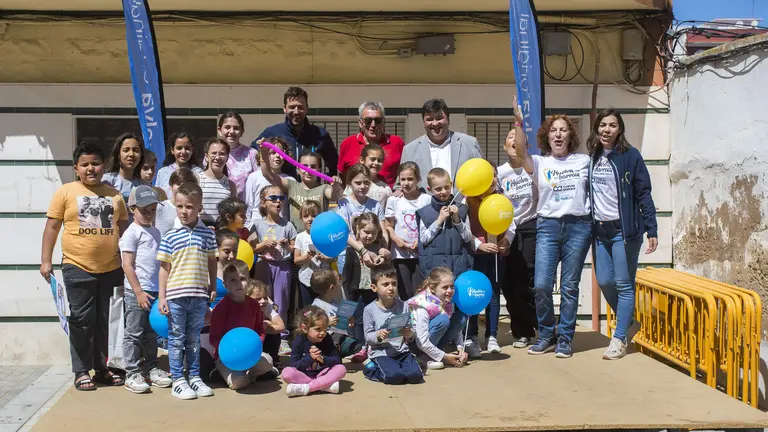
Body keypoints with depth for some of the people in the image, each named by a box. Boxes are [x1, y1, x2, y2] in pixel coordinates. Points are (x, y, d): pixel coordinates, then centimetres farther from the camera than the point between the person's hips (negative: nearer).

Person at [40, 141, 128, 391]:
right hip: (77, 268, -3)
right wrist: (46, 260, -6)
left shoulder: (114, 195, 9)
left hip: (110, 269, 3)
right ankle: (82, 371, 13)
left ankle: (102, 368, 23)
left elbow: (124, 228, 16)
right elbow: (52, 227, 0)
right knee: (82, 320, 3)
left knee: (104, 321, 11)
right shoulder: (65, 192, -1)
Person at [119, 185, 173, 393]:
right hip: (137, 292, -7)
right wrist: (138, 292, -15)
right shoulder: (131, 233, -7)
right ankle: (132, 374, 5)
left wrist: (161, 290, 14)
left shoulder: (155, 232, 15)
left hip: (154, 291, 7)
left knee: (151, 333, 15)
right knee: (134, 334, 0)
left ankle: (152, 368, 24)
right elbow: (127, 265, -11)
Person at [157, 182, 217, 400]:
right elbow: (164, 267, -1)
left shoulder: (207, 234, 3)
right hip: (176, 296, -2)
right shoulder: (170, 236, -3)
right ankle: (177, 380, 14)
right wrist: (162, 297, -3)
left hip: (199, 296, 2)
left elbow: (212, 263, 11)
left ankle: (194, 377, 25)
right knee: (176, 340, 6)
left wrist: (213, 288, 10)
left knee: (194, 339, 14)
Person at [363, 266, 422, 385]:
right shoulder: (370, 310, -5)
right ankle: (372, 369, 4)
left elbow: (410, 336, 7)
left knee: (415, 375, -19)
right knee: (394, 376, -27)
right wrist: (378, 335, -23)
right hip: (381, 353, -3)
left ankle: (396, 366, 11)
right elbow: (367, 337, -3)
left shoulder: (403, 306, 2)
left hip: (401, 351, 3)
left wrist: (409, 335, -16)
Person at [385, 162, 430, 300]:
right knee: (405, 294, 4)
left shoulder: (426, 199, -1)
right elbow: (388, 226, 5)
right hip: (400, 254, 1)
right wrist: (396, 239, -11)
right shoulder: (394, 200, 1)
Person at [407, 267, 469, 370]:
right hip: (414, 342, -7)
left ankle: (435, 351, -4)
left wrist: (461, 349, -11)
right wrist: (444, 357, -24)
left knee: (461, 317, -9)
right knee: (442, 320, -30)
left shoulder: (448, 302, -7)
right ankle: (427, 357, -16)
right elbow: (422, 343, -29)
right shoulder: (424, 307, -27)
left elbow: (456, 327, 3)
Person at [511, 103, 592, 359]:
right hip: (548, 226, 0)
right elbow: (520, 152, -12)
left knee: (570, 286, 2)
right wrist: (519, 122, -20)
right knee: (541, 285, -7)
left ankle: (565, 339, 13)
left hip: (578, 226, 0)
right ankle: (546, 336, 11)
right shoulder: (539, 163, 7)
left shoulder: (584, 161, 10)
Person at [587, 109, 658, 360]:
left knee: (624, 285, -1)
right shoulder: (592, 158, 9)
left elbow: (644, 194, -7)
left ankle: (619, 339, 7)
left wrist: (652, 230, -12)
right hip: (600, 230, 5)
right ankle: (628, 324, 28)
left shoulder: (630, 156, -5)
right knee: (604, 281, 6)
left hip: (624, 229, -5)